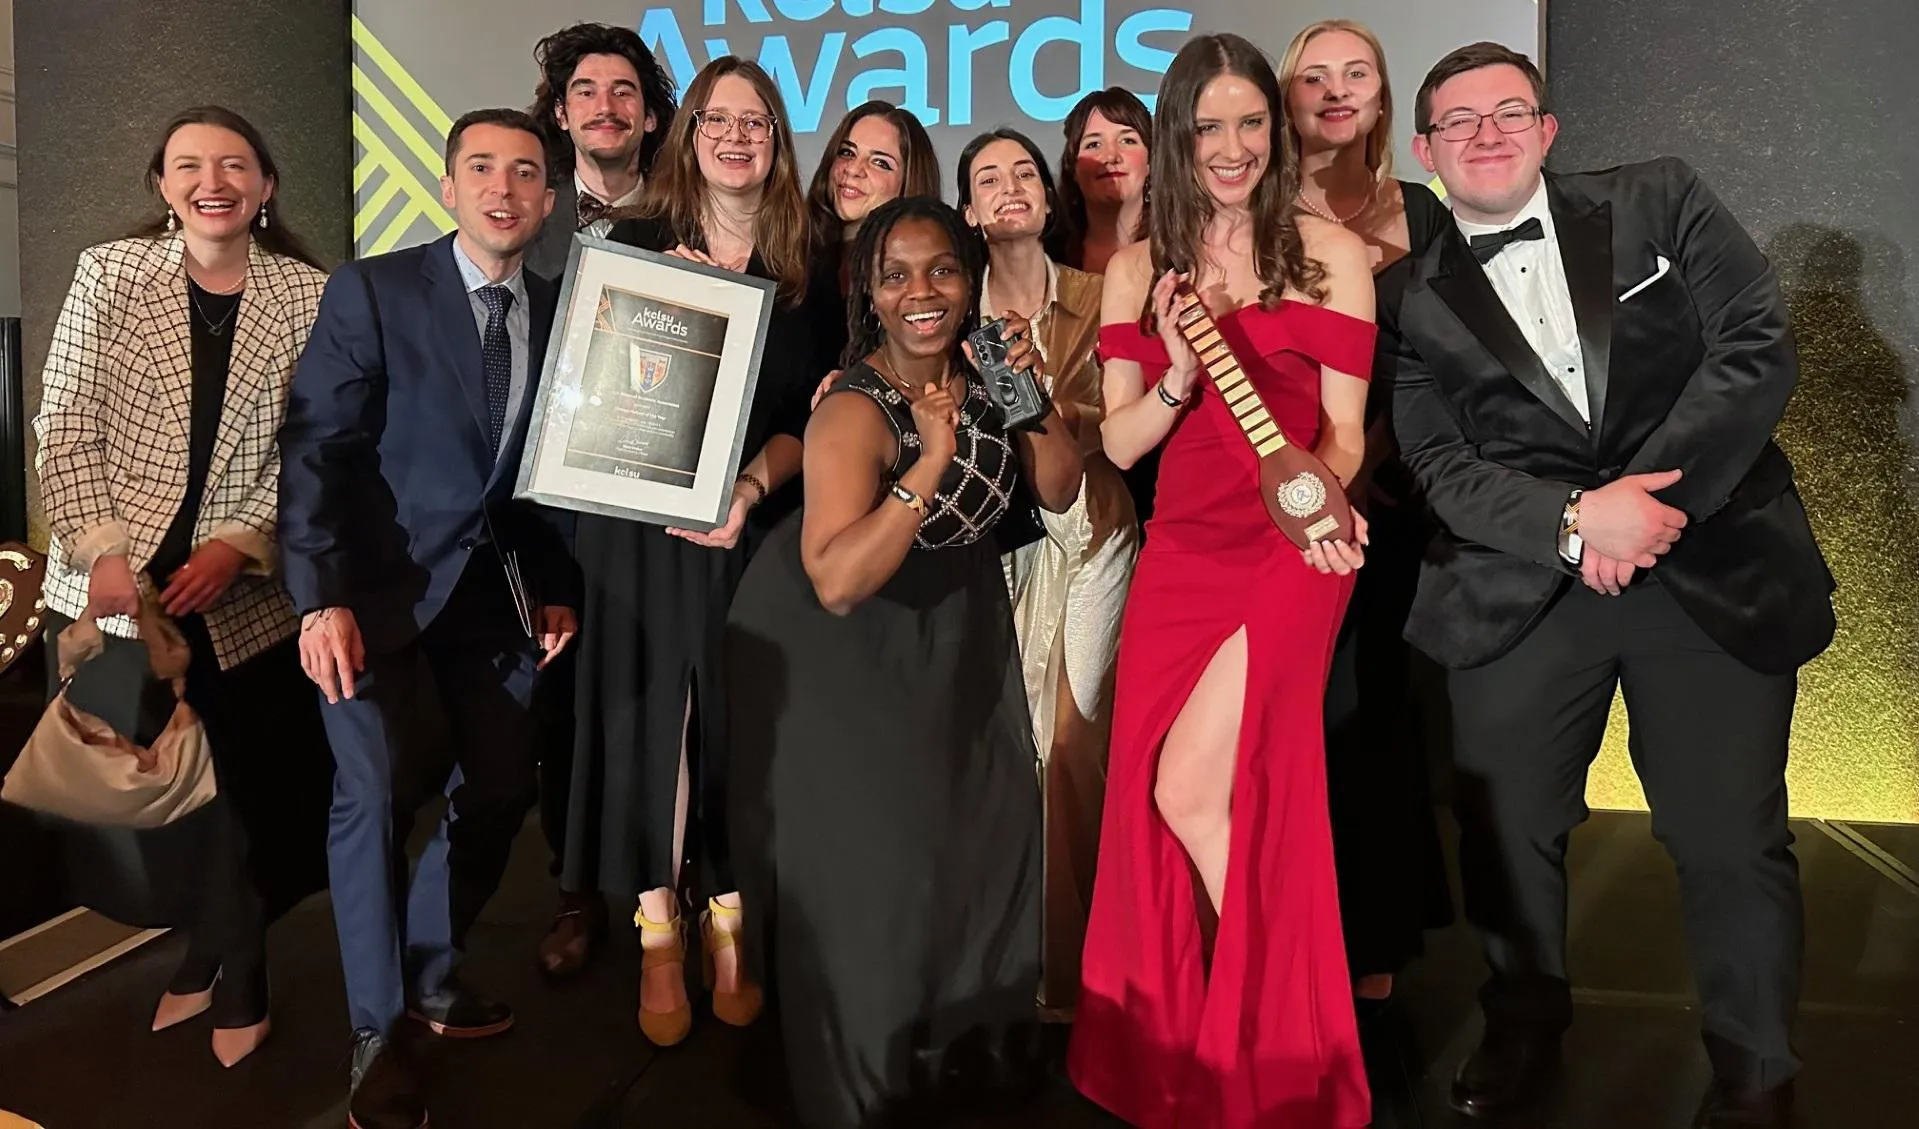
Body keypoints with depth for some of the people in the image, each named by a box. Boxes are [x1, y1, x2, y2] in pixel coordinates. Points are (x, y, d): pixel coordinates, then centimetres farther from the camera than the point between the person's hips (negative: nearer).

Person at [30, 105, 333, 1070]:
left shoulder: (308, 295, 1)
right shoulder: (107, 274, 1)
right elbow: (64, 429, -1)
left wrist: (238, 543, -13)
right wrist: (103, 552, -12)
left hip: (243, 597, -1)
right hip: (112, 590, 1)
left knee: (243, 800, 7)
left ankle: (235, 978, 31)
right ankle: (207, 955, 34)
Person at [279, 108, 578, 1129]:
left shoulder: (561, 312, 6)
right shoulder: (372, 290, -6)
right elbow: (315, 447, -11)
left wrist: (555, 585, 6)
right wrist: (322, 598, -20)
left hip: (497, 586, 5)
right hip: (383, 580, -4)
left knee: (501, 787, 8)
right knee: (376, 792, -12)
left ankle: (428, 969, 32)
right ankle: (378, 1032, 7)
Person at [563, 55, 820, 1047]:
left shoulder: (800, 267, 5)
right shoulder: (636, 243, 4)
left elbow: (806, 414, 0)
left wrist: (750, 487, -16)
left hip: (752, 528, 1)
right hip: (640, 522, 0)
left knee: (737, 719, 7)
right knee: (649, 714, 3)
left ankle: (727, 920, 22)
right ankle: (657, 936, 15)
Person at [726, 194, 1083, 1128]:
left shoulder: (981, 374, -9)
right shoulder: (853, 411, -28)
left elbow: (1058, 493, -3)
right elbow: (838, 583, -36)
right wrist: (931, 463, -39)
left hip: (959, 632, 6)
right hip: (846, 652, -6)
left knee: (986, 833, 13)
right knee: (869, 857, 4)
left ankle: (975, 1045, 38)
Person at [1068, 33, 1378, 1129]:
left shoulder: (1331, 251, 1)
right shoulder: (1139, 268, 10)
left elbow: (1343, 428, 0)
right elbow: (1120, 443, 6)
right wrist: (1176, 381, -12)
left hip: (1291, 550, -4)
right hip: (1181, 555, 4)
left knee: (1190, 790, -14)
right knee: (1152, 797, 1)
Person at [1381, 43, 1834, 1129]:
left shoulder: (1661, 203, 6)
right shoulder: (1415, 303, 4)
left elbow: (1760, 347, -3)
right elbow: (1441, 466, -4)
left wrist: (1653, 496, -13)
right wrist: (1575, 520, -20)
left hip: (1715, 574, 0)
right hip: (1523, 593, 1)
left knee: (1732, 843, 4)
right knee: (1505, 831, 8)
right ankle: (1525, 1026, 35)